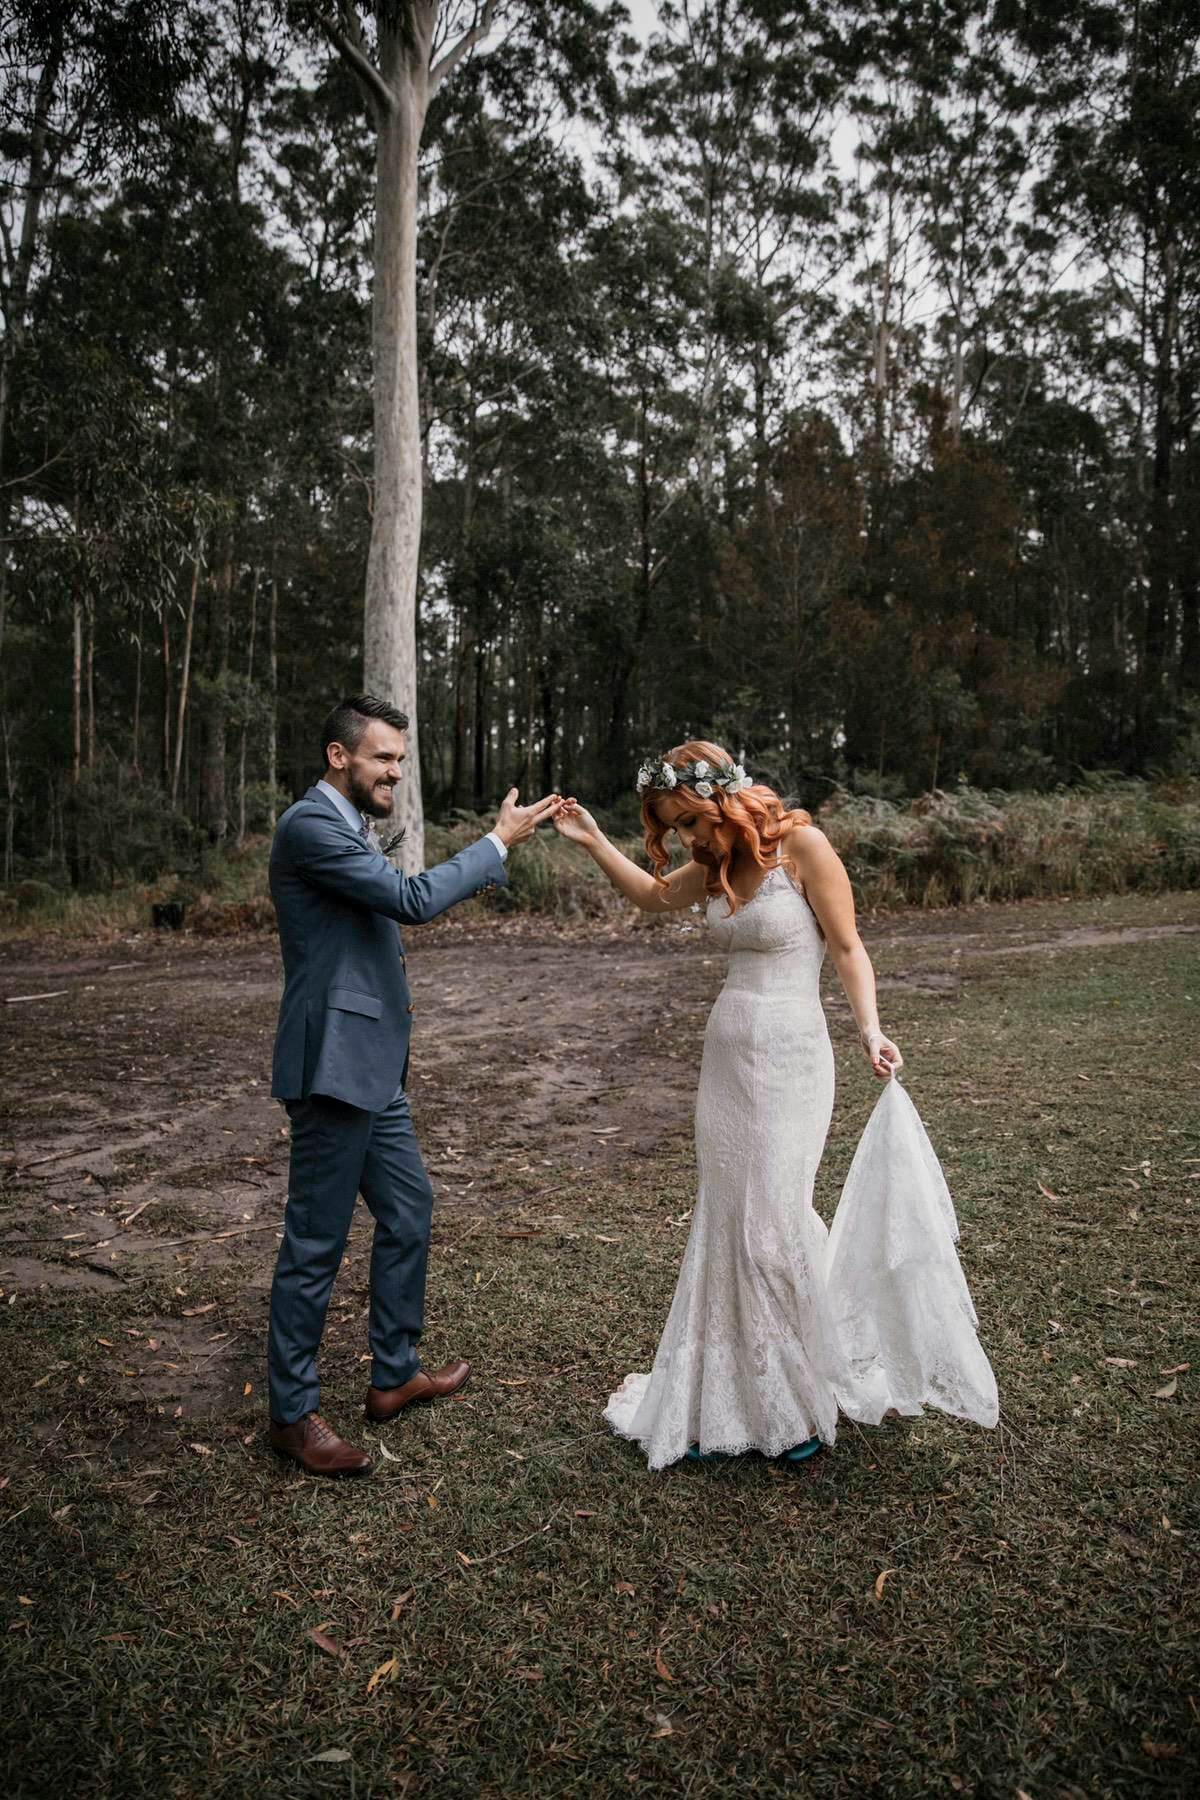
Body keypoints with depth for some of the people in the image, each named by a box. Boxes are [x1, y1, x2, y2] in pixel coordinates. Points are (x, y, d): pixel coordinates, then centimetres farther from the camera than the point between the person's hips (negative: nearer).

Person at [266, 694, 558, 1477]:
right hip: (334, 1065, -10)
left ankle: (395, 1375, 31)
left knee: (410, 1208, 17)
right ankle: (294, 1411, 16)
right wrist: (500, 842, -12)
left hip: (372, 1066, 10)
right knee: (317, 1242, 1)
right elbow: (413, 899, -21)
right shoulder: (311, 824, -15)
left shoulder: (349, 826, 16)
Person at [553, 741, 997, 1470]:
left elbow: (848, 947, -10)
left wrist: (870, 1028, -22)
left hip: (788, 1055, -7)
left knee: (772, 1223, -4)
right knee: (726, 1225, 10)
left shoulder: (801, 845, -11)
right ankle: (729, 1399, 24)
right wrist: (594, 842, 16)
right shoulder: (716, 865, 9)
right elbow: (653, 895, 26)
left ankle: (803, 1401, 17)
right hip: (727, 1053, 7)